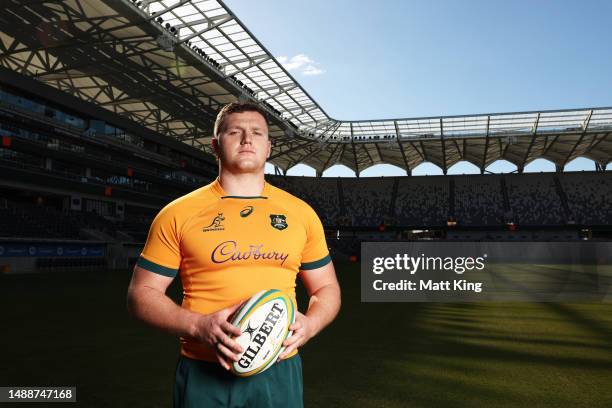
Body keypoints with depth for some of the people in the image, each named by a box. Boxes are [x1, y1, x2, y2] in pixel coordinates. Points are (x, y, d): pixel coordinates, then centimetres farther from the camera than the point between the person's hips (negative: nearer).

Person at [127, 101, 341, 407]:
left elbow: (327, 289, 11)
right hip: (204, 374, -1)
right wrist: (199, 325, -16)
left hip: (279, 371, 2)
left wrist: (310, 324, -9)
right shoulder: (178, 214, -2)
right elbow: (142, 294, 0)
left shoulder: (301, 213, 4)